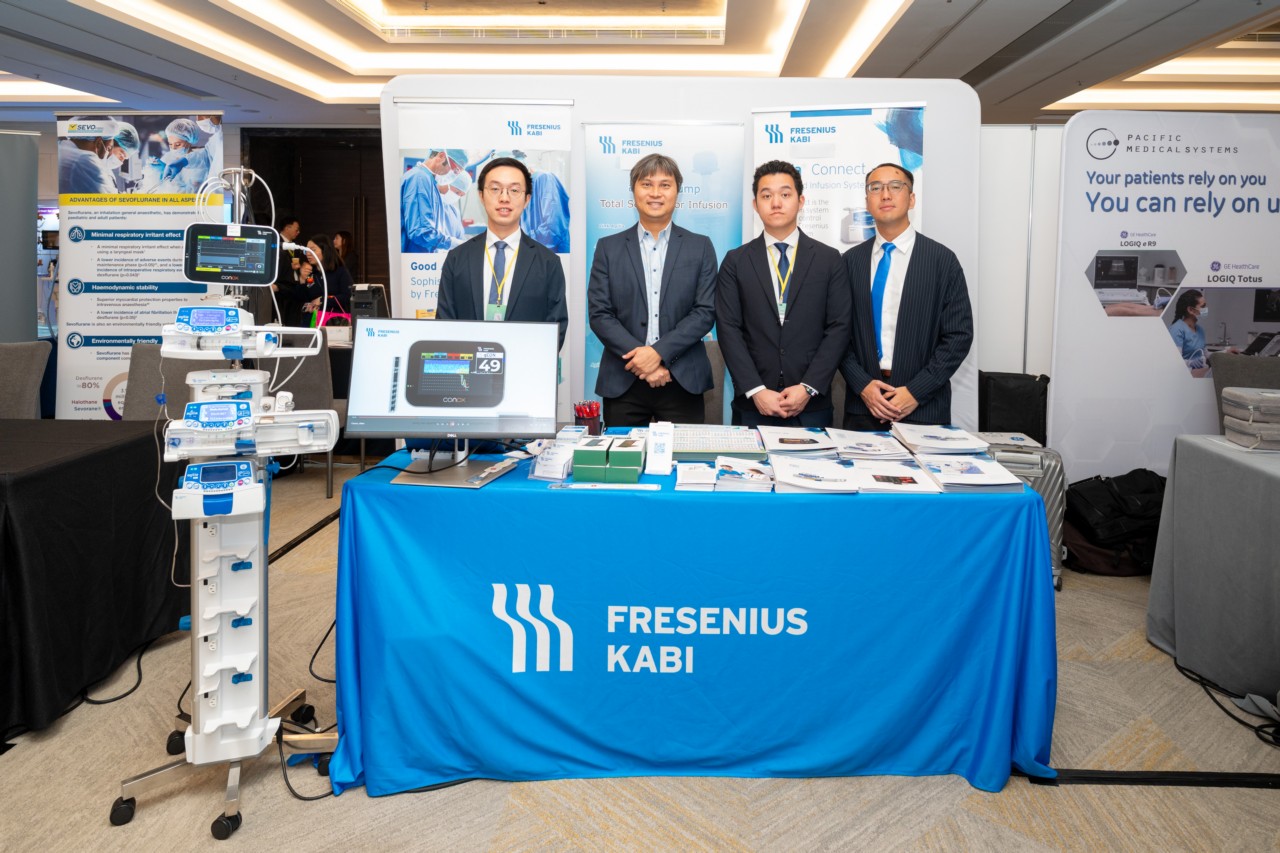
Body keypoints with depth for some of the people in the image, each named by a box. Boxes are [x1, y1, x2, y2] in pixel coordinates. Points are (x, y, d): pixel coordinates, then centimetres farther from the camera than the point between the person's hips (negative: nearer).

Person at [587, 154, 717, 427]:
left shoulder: (700, 247, 8)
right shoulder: (609, 248, 8)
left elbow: (705, 312, 0)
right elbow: (599, 314, 1)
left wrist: (659, 352, -13)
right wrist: (641, 358, -11)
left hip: (683, 382, 0)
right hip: (622, 381, 0)